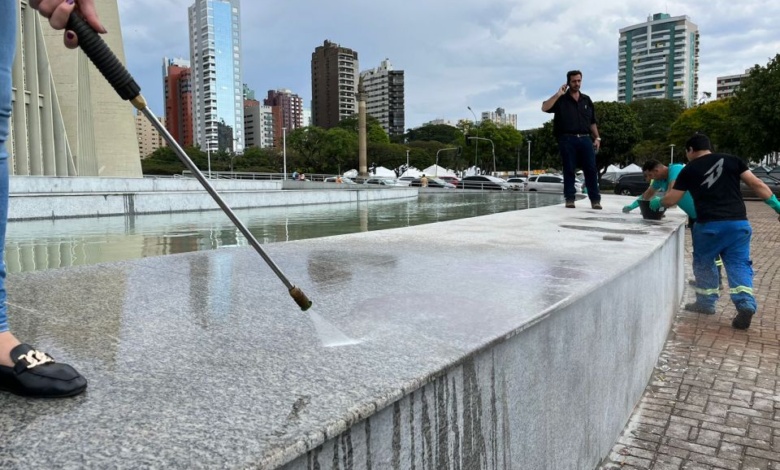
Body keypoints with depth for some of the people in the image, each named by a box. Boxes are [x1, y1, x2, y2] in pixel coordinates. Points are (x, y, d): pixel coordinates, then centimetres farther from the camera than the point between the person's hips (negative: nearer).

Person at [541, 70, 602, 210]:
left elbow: (592, 122, 18)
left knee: (591, 169, -2)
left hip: (585, 139, 3)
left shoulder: (586, 100, 16)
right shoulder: (561, 99, 4)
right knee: (569, 170, 1)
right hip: (567, 139, -3)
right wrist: (558, 94, -12)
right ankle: (569, 199, 7)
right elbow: (544, 108, -14)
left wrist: (597, 138, 10)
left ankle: (595, 200, 1)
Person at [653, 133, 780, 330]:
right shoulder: (731, 160, 11)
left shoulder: (689, 170, 6)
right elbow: (756, 184, 4)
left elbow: (671, 199, 8)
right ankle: (746, 304, -10)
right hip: (738, 222, 2)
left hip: (709, 225, -2)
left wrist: (657, 203, 28)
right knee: (739, 264, 7)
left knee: (703, 262, 18)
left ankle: (706, 302, 26)